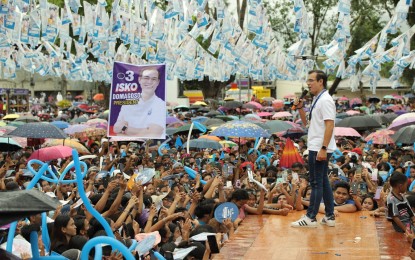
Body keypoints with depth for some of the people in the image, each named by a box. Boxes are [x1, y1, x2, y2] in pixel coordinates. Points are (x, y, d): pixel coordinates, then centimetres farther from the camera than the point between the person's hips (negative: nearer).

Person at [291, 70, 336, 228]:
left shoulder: (325, 100, -14)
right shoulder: (316, 100, 15)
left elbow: (329, 125, -21)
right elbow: (306, 122, 23)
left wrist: (323, 149, -25)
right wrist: (300, 108, 6)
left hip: (319, 149, -10)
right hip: (317, 148, 10)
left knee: (316, 182, -5)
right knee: (323, 181, 12)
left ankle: (310, 218, 0)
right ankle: (330, 217, 18)